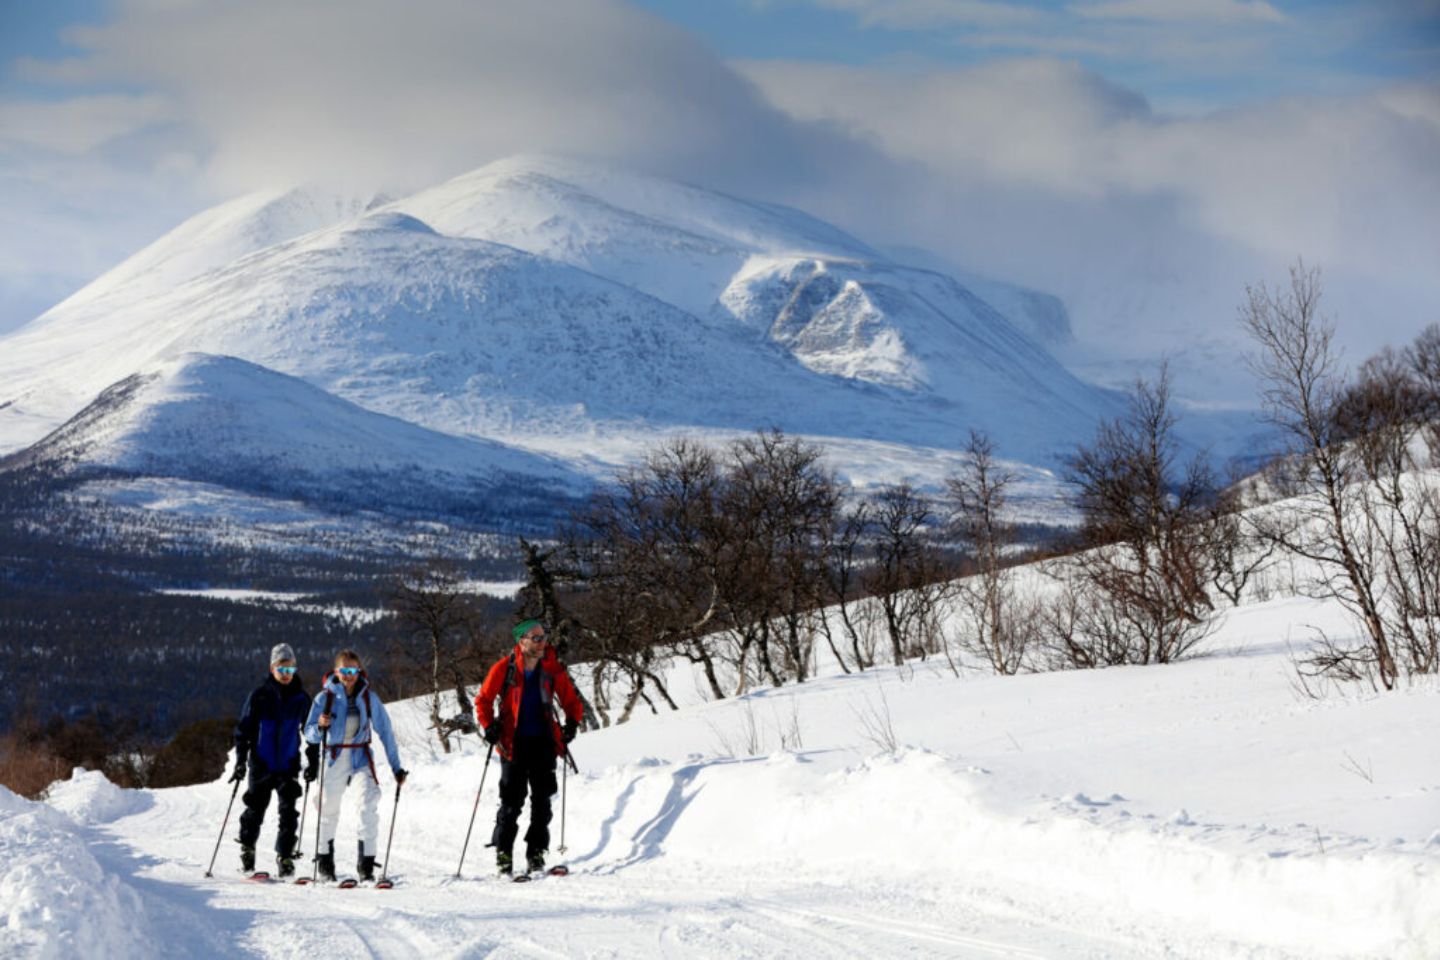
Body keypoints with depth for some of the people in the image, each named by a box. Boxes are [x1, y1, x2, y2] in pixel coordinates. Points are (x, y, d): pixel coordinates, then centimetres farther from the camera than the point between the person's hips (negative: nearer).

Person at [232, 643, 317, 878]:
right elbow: (243, 729, 0)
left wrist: (313, 762, 6)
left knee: (288, 812, -5)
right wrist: (240, 761, -7)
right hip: (261, 764, -1)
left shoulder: (302, 698, 4)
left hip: (289, 765, 1)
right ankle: (247, 849, 23)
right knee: (255, 810, 4)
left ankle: (285, 858, 1)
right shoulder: (259, 696, -2)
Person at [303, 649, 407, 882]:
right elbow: (310, 734, -8)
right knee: (329, 809, 9)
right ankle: (325, 861, 31)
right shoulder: (325, 697, -7)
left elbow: (385, 731, 2)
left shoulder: (369, 698, -3)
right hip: (334, 759, 0)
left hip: (361, 758, 0)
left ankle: (366, 863, -18)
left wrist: (396, 767, 0)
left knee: (369, 801, -21)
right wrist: (320, 727, -32)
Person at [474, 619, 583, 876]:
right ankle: (503, 854, 5)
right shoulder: (504, 668, -4)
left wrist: (572, 724, -7)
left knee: (542, 800, 1)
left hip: (543, 742, 2)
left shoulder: (552, 669, 3)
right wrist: (489, 727, -9)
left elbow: (572, 702, 11)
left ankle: (536, 854, 8)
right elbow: (483, 700, 4)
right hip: (513, 744, -2)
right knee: (511, 801, -4)